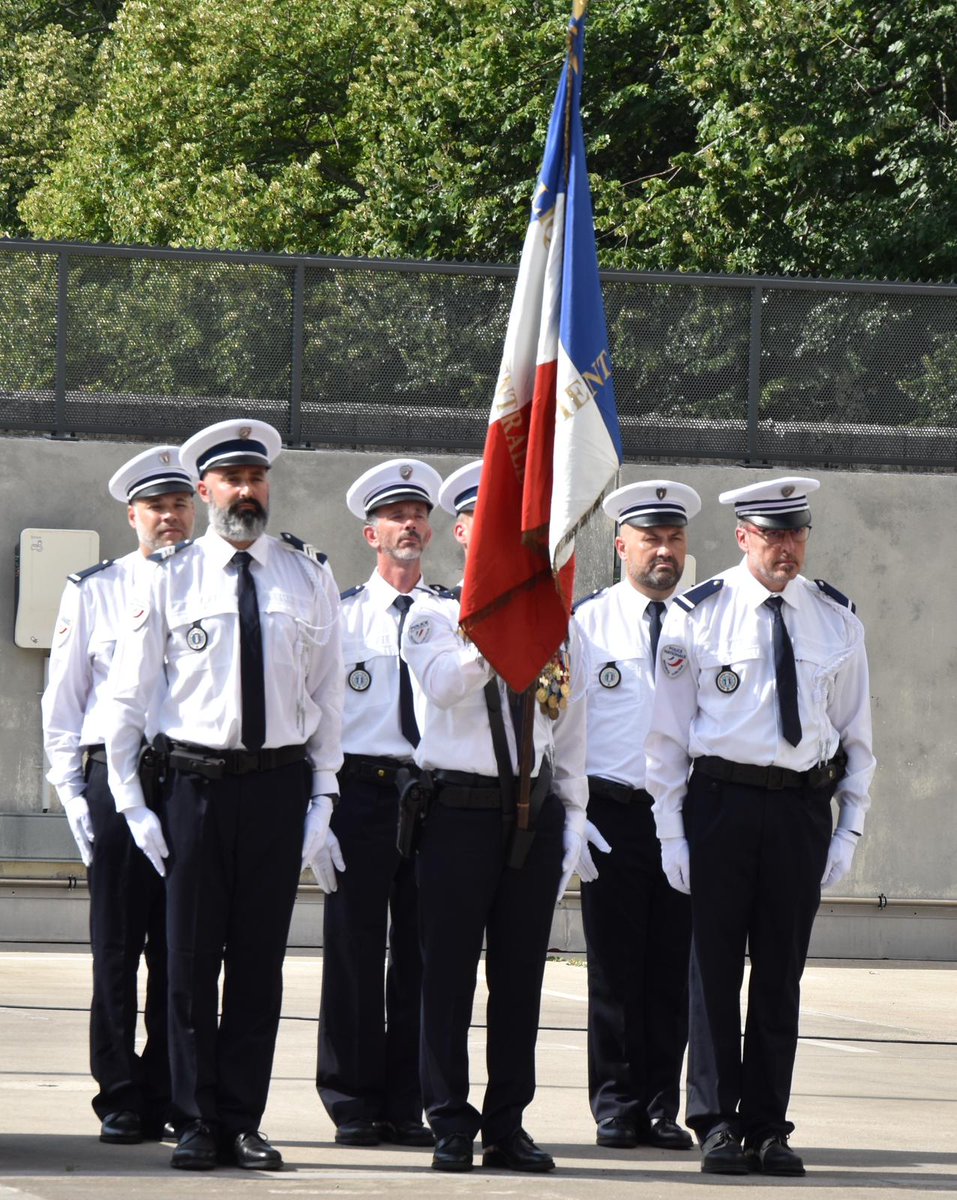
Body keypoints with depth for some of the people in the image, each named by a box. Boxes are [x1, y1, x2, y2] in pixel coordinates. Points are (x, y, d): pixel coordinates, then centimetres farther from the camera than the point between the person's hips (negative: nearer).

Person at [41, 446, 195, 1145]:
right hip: (117, 779, -1)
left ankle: (170, 1100, 9)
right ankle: (121, 1103, 4)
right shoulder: (95, 591, 8)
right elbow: (62, 704, 10)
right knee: (117, 949, -1)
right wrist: (73, 793, 1)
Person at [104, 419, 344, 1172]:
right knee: (191, 960, 0)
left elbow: (328, 695, 8)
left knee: (261, 961, 4)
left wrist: (323, 799, 2)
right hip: (197, 779, -1)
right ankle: (199, 1124, 8)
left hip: (280, 782, 1)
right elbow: (126, 698, 4)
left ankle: (244, 1123, 11)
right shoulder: (173, 578, 1)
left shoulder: (309, 577, 6)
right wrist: (131, 803, -1)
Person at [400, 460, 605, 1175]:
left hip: (533, 812, 4)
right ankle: (451, 1125, 4)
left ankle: (508, 1124, 11)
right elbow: (446, 683, -20)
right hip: (459, 811, -4)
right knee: (449, 974, -2)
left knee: (520, 975, 5)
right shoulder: (433, 616, 2)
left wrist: (573, 820, 10)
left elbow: (569, 732, 15)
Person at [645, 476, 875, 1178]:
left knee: (782, 972, 5)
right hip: (721, 800, -2)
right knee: (716, 967, -2)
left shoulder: (837, 621, 8)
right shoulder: (697, 616, 0)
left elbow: (857, 736, 13)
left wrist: (849, 832, 6)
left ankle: (768, 1126, 10)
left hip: (803, 809, 2)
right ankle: (717, 1123, 4)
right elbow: (667, 734, 2)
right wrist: (672, 833, -3)